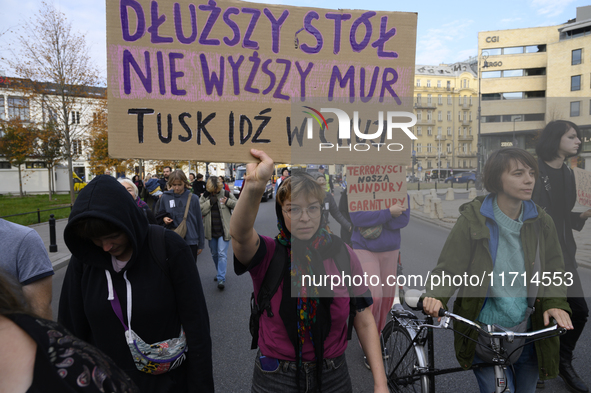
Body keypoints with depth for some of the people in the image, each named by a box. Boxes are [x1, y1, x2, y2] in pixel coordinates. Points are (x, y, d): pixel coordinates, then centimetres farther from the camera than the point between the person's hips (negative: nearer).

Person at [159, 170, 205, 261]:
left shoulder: (192, 198, -3)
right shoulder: (165, 197, 1)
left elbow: (199, 221, 3)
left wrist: (200, 244, 5)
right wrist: (164, 219, -8)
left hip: (191, 241, -1)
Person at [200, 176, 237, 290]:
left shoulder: (226, 194, -4)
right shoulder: (205, 196, 1)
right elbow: (200, 210, -7)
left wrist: (228, 202, -12)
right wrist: (209, 202, -16)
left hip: (224, 230, -4)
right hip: (211, 230, 4)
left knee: (222, 254, -10)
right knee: (214, 254, 17)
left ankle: (221, 278, -7)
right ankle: (220, 273, 36)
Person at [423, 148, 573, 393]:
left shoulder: (541, 222, 0)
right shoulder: (473, 219, -12)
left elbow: (553, 268, 5)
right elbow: (448, 268, -13)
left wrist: (555, 303, -14)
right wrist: (436, 296, -31)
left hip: (529, 331, 4)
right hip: (485, 330, -4)